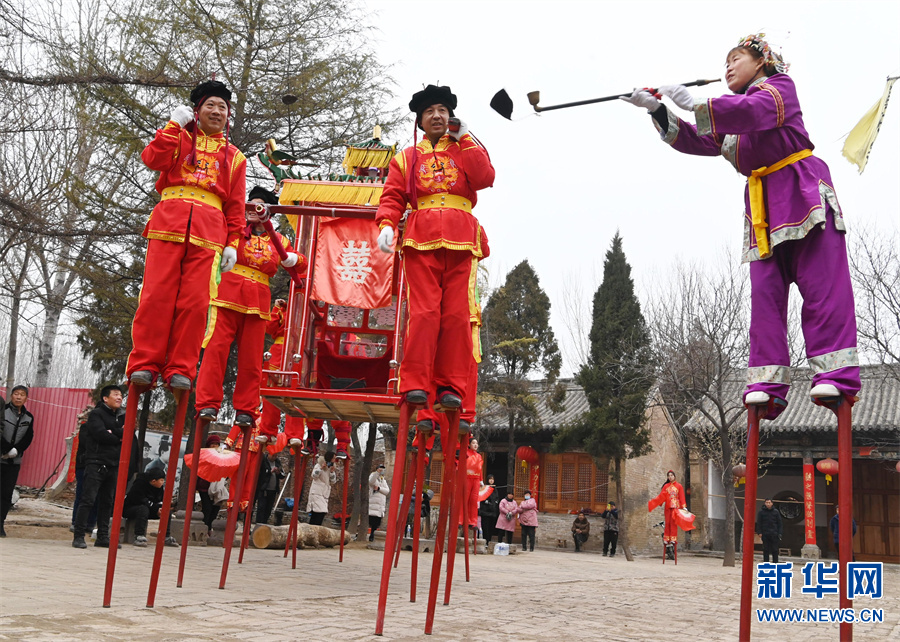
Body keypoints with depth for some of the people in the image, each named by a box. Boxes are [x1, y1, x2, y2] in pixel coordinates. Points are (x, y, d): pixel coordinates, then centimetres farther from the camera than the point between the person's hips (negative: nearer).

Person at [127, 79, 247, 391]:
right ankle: (145, 363, -7)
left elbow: (235, 205, 17)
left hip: (208, 232, 1)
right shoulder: (179, 137, 20)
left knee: (195, 301, -8)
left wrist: (233, 243, 7)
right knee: (157, 294, -9)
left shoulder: (233, 156, 23)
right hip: (168, 223, -1)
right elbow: (152, 159, 0)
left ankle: (180, 369, -6)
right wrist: (174, 125, 1)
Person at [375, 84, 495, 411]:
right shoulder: (406, 157, 22)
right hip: (422, 238, -1)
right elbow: (392, 197, 10)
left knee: (457, 314, -6)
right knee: (424, 312, -12)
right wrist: (386, 224, -9)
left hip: (460, 240, 1)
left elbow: (485, 178, 1)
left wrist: (464, 139, 5)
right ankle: (415, 385, -11)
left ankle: (450, 387, -3)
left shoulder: (467, 150, 22)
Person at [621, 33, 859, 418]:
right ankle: (768, 384, -12)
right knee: (765, 292, -6)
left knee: (821, 281, -14)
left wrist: (695, 105, -23)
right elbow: (695, 141, 12)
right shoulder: (730, 114, 24)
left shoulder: (779, 87, 4)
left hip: (803, 191, -6)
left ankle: (836, 374, -18)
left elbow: (756, 112, -18)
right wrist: (658, 110, 0)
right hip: (763, 204, 7)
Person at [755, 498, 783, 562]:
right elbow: (759, 523, 4)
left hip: (774, 534, 1)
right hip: (765, 534, 0)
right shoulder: (761, 512, 4)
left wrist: (780, 533, 1)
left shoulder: (776, 512, 7)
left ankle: (775, 563, 9)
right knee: (766, 550, 3)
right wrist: (759, 532, -4)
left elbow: (779, 523, 8)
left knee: (775, 549, 2)